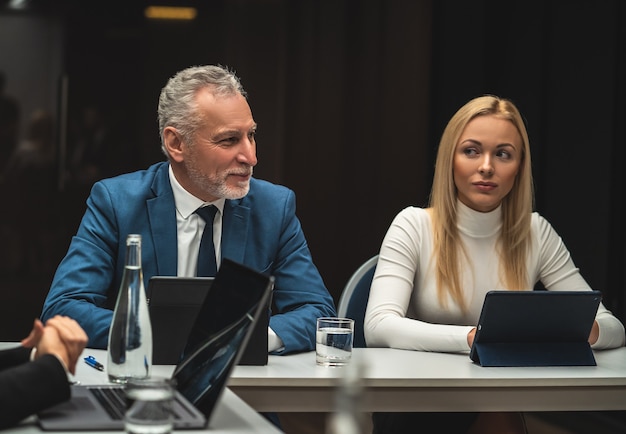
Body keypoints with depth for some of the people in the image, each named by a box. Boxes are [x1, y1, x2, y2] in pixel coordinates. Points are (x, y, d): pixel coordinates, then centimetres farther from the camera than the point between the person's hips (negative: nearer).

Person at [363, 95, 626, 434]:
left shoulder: (537, 234, 5)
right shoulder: (413, 226, -4)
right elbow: (378, 327, -18)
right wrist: (475, 338, -34)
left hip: (497, 406, 2)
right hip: (413, 403, -2)